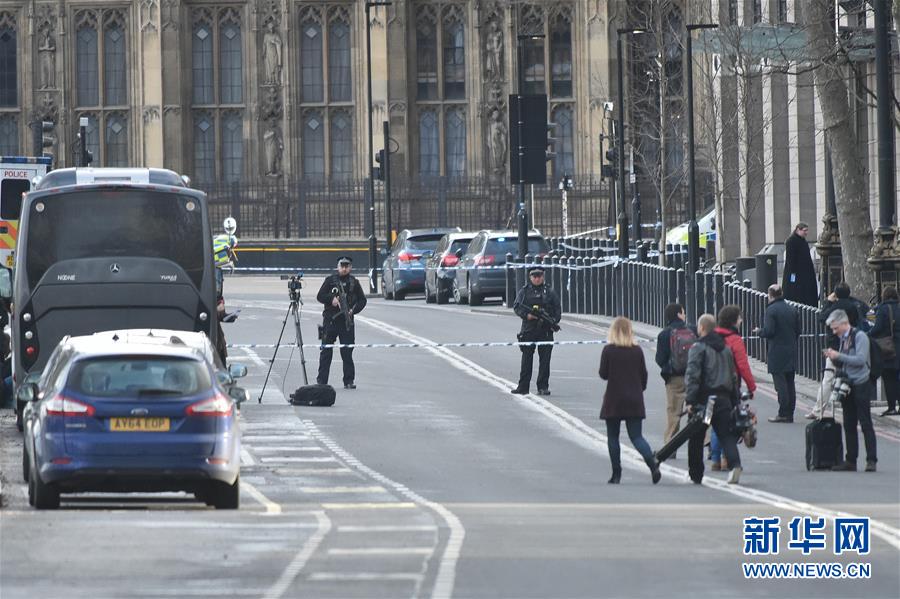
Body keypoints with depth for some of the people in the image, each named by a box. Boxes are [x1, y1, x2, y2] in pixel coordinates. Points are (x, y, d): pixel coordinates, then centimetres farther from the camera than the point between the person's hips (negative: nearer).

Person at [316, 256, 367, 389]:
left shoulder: (354, 282, 8)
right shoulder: (330, 280, 5)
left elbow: (362, 300, 10)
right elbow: (320, 296, 3)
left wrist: (353, 310, -7)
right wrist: (331, 300, -14)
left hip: (347, 319, 1)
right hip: (330, 319, -1)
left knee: (347, 352, 0)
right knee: (326, 351, 1)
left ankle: (349, 380, 5)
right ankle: (321, 380, 5)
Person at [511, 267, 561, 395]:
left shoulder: (550, 292, 9)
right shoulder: (524, 291, 7)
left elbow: (558, 309, 9)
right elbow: (516, 306, 1)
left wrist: (554, 320, -8)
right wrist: (526, 315, -15)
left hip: (545, 330, 0)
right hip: (528, 330, 0)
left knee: (544, 359, -1)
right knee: (526, 359, 3)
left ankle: (543, 387, 3)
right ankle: (523, 387, 7)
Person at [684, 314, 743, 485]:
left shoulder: (698, 348, -6)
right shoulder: (726, 349, 15)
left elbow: (692, 375, -16)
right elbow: (733, 376, 19)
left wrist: (690, 400, -17)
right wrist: (735, 402, 23)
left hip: (704, 399, -5)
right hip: (723, 398, 5)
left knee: (696, 438, 8)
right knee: (726, 434, 1)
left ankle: (696, 475, 15)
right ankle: (735, 464, -24)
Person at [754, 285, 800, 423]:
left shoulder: (771, 310, -11)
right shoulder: (792, 310, 9)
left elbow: (769, 331, -16)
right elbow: (798, 331, 11)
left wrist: (758, 331, 2)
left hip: (777, 353, -6)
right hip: (791, 352, 6)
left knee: (780, 382, -5)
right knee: (790, 383, 9)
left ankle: (783, 414, -6)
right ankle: (790, 414, 11)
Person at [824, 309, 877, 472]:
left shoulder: (859, 337, -9)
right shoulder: (842, 339, 14)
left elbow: (860, 359, -20)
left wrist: (838, 356, -18)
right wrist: (833, 357, 1)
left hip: (860, 386, -8)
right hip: (847, 387, 8)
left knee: (866, 424, -6)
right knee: (849, 425, 9)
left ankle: (871, 460, -5)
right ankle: (851, 461, 13)